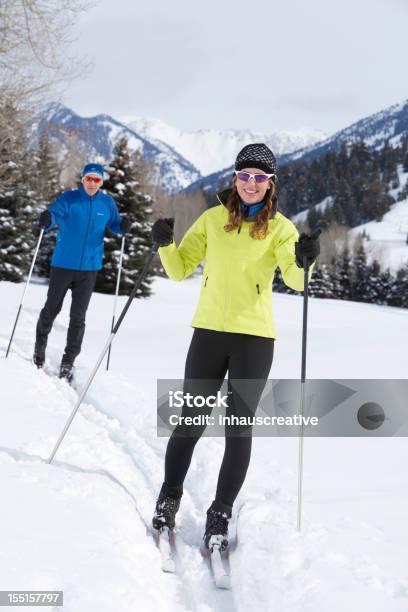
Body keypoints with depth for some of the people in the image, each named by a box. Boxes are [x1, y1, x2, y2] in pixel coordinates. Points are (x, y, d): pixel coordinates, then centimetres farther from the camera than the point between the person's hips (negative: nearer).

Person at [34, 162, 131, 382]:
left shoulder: (107, 203, 4)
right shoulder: (69, 198, -6)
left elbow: (114, 224, 14)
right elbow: (55, 213, -20)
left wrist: (123, 226, -10)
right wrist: (47, 219, -43)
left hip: (89, 268, 2)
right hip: (63, 265, -1)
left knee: (78, 316, 1)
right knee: (51, 309, 9)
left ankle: (68, 362, 10)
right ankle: (40, 345, 35)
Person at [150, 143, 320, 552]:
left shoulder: (280, 227, 0)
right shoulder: (213, 219, 5)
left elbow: (294, 279, -16)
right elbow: (180, 270, 7)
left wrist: (304, 262, -36)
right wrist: (164, 245, -12)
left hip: (255, 337, -1)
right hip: (209, 332, 1)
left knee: (239, 427, 5)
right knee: (190, 422, 8)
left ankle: (220, 515, 17)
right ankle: (169, 499, 28)